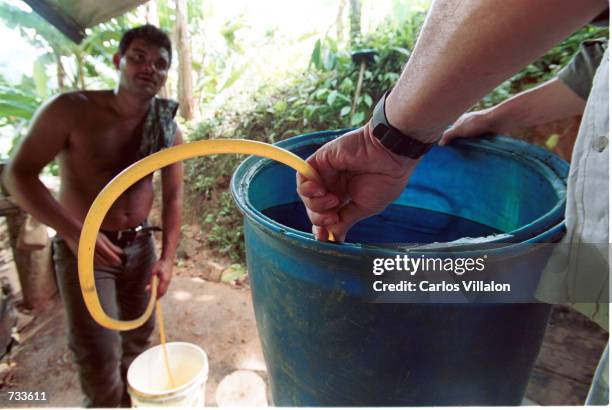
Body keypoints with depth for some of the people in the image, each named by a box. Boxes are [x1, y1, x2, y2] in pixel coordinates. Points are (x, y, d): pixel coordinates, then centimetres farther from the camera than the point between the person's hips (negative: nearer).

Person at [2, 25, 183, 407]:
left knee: (139, 337, 18)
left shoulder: (168, 129, -3)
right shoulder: (72, 109, -14)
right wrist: (74, 232, -28)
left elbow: (173, 196, 1)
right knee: (99, 355, -4)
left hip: (141, 245, 4)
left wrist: (168, 257, -8)